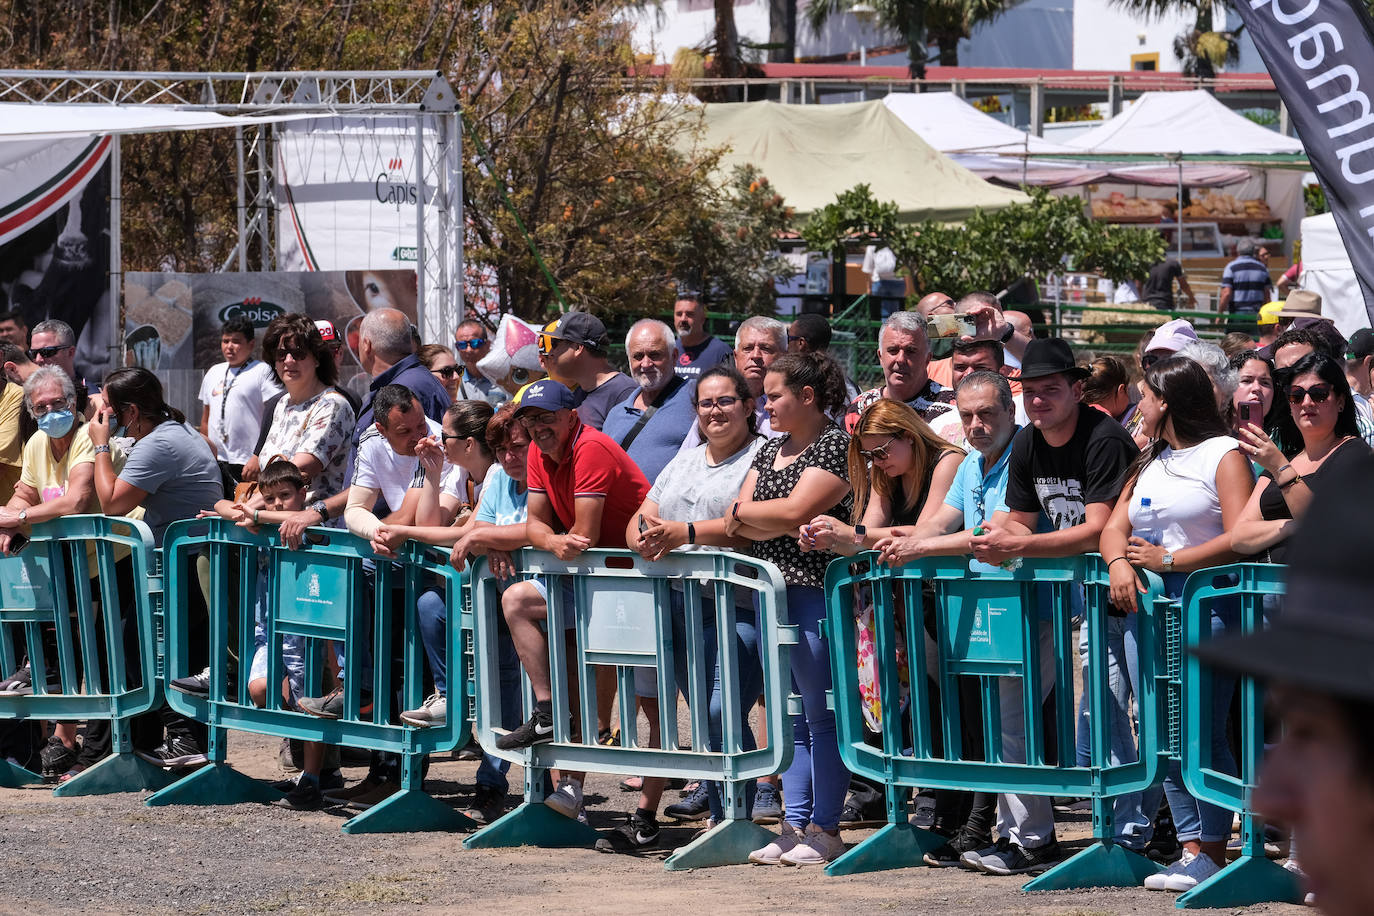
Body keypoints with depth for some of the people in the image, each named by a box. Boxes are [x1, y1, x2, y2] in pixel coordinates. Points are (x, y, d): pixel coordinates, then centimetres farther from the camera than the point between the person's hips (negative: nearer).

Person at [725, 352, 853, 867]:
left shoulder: (835, 446, -7)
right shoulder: (771, 449, 18)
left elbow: (795, 512, -17)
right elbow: (736, 525, 11)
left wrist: (746, 511, -2)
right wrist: (775, 521, -9)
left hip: (816, 592, -8)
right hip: (771, 591, 8)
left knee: (821, 715, -5)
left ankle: (825, 829, -2)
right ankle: (794, 825, 12)